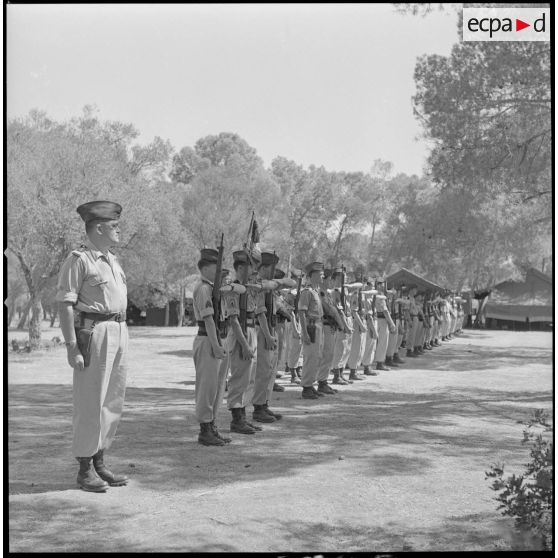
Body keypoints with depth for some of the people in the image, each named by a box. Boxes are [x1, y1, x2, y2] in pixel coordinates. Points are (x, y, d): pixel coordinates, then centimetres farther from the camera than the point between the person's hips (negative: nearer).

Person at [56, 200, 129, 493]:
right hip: (94, 333, -8)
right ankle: (85, 469, 6)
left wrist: (122, 338, 17)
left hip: (120, 333, 8)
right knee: (90, 403, -3)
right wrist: (72, 346, -18)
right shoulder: (79, 260, -8)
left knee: (113, 402, 11)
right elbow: (65, 304, -13)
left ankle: (99, 462, 20)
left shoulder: (111, 259, 18)